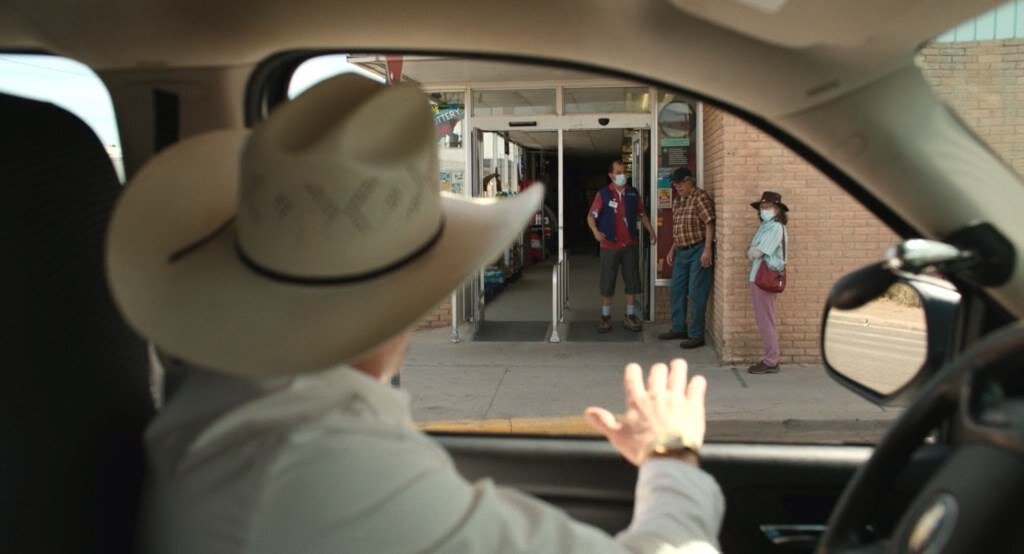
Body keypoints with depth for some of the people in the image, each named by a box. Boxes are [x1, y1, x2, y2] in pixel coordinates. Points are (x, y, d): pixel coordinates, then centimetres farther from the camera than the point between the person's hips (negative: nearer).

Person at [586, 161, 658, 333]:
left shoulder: (633, 193, 5)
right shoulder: (603, 194, -4)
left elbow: (642, 214, 17)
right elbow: (591, 216, -5)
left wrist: (651, 231, 9)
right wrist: (595, 231, -22)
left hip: (630, 245, 3)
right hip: (610, 246, -3)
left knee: (632, 281, 6)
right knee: (607, 283, 3)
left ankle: (630, 316, 16)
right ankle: (606, 318, 13)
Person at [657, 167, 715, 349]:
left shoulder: (700, 197, -12)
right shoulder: (677, 201, 14)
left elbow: (709, 223, -18)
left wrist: (708, 249, -24)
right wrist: (673, 249, 19)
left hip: (698, 251, -9)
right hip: (682, 251, 9)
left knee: (696, 294, -5)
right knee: (676, 291, 14)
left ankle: (696, 335, 2)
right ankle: (679, 328, 26)